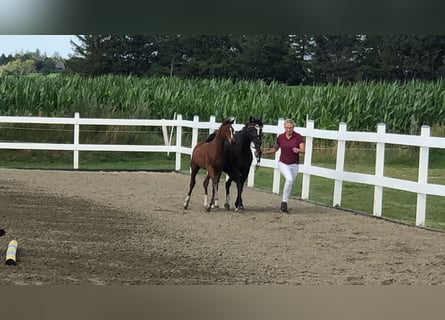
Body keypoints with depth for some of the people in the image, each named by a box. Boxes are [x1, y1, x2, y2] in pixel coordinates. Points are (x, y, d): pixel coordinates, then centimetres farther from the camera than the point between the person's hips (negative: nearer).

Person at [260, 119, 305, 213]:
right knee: (289, 179, -27)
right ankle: (284, 202, -20)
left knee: (289, 185, 10)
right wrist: (263, 152, 6)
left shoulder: (298, 137, -7)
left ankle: (284, 205, 26)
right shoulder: (280, 137, -1)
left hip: (294, 164, 1)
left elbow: (303, 150, -13)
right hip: (283, 163, -1)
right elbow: (275, 149, 14)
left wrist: (298, 150, -35)